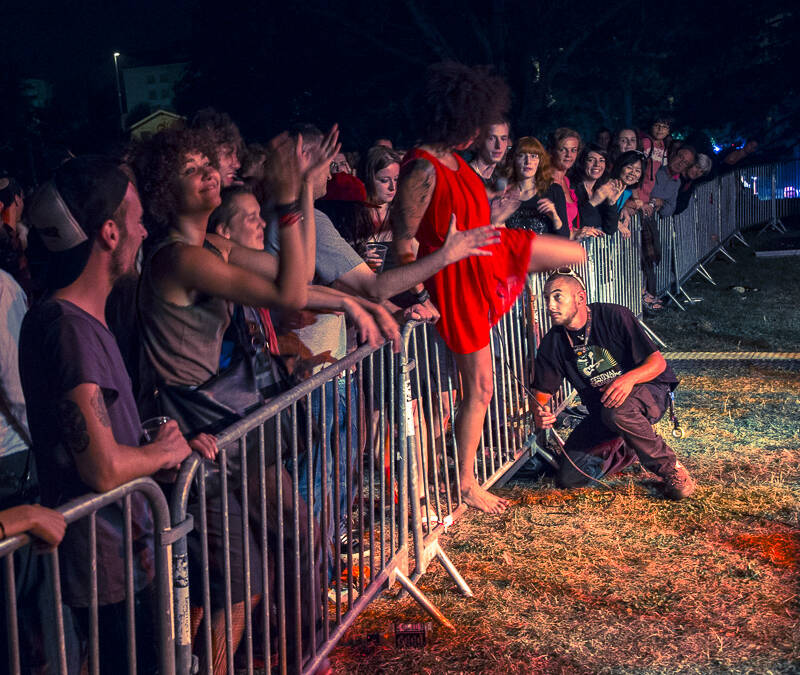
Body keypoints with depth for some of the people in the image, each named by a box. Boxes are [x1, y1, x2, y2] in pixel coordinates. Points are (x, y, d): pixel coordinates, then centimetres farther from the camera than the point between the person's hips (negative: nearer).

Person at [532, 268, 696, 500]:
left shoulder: (614, 316, -18)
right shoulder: (552, 344, -7)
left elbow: (657, 362, -17)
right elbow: (542, 392, -3)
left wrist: (629, 378, -39)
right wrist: (539, 414, -28)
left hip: (648, 393, -4)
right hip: (600, 410, 5)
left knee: (617, 411, -41)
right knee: (569, 478, -11)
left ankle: (669, 467, -17)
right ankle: (628, 450, 14)